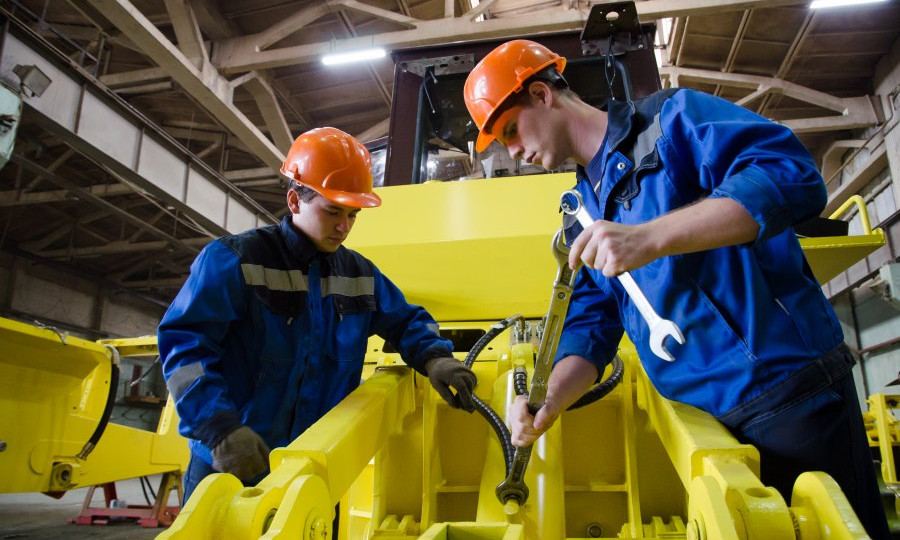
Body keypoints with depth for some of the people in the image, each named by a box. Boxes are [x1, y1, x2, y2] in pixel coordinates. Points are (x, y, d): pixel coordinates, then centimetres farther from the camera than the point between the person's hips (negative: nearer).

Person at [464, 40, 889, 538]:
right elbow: (592, 323, 9)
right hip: (701, 414, 7)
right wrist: (549, 401, -10)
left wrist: (650, 237, -33)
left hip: (789, 383, -6)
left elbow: (792, 175, -21)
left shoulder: (671, 117, -7)